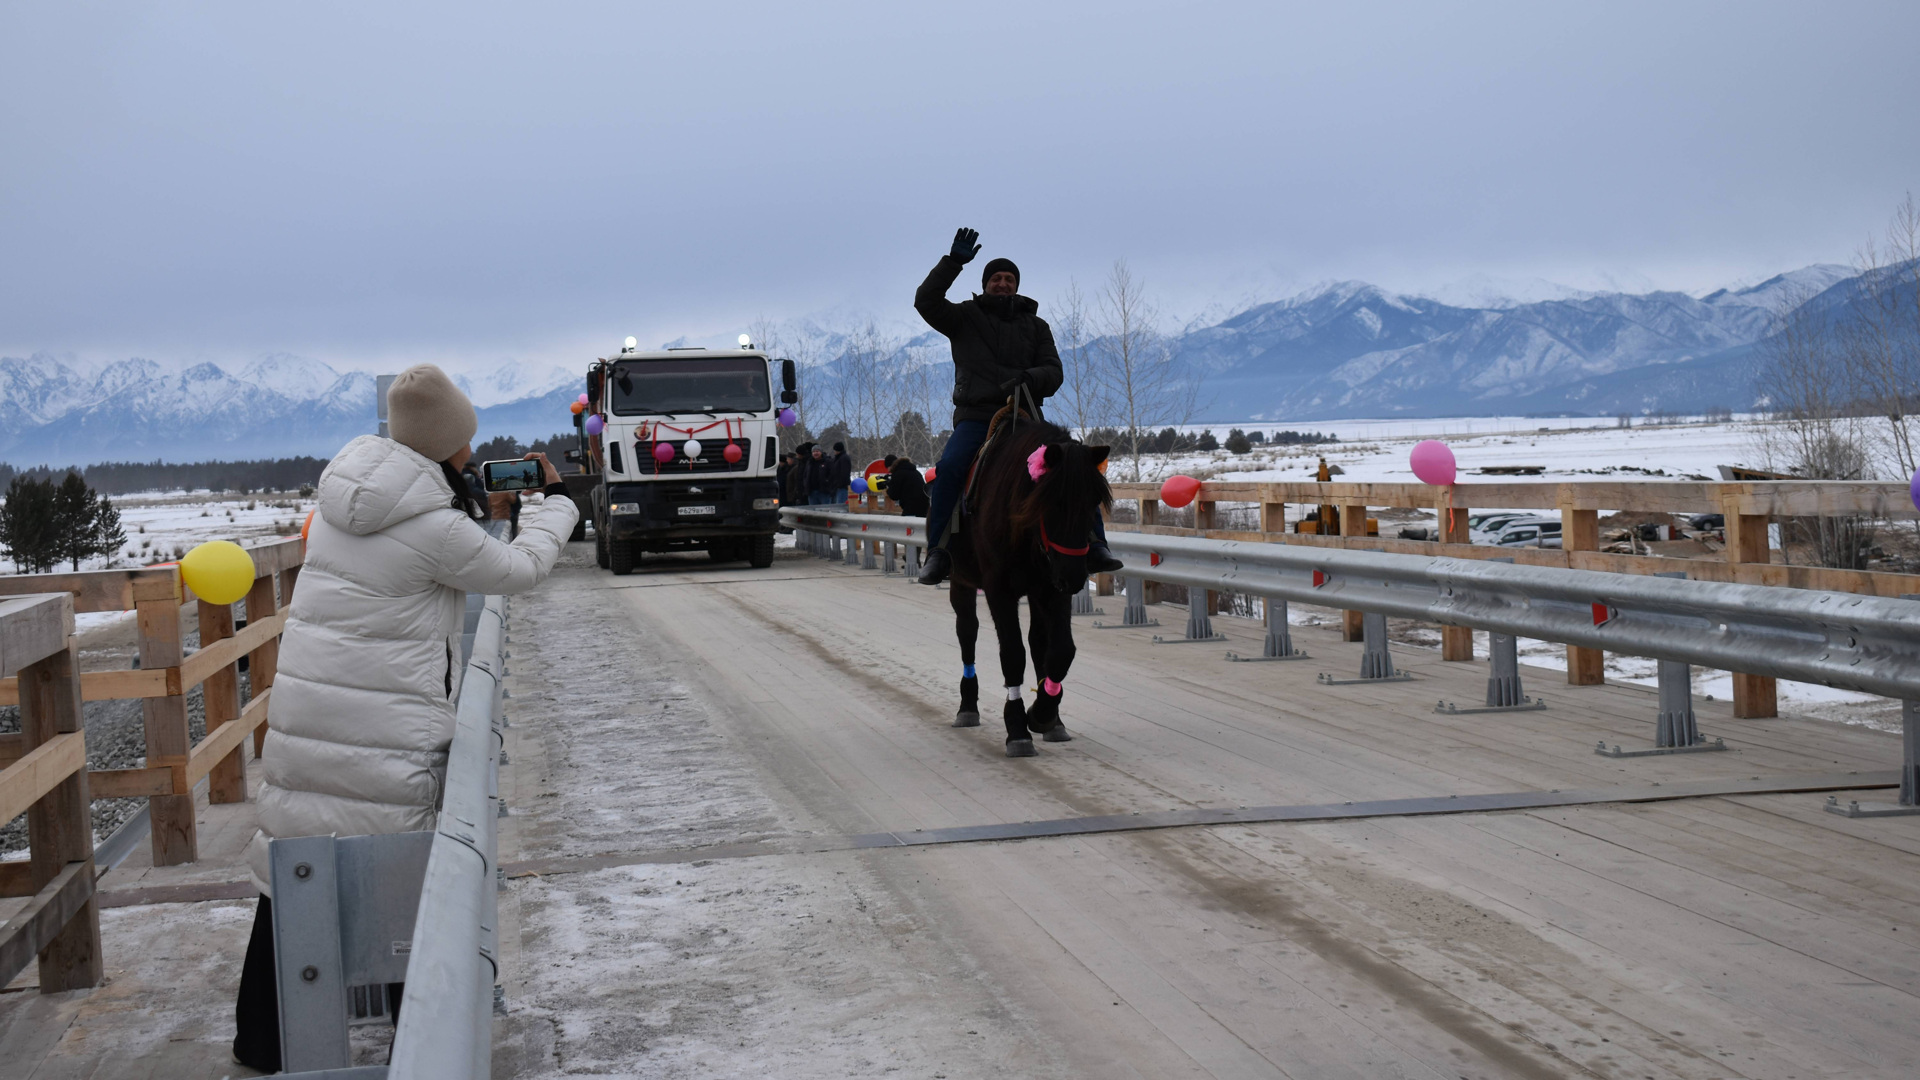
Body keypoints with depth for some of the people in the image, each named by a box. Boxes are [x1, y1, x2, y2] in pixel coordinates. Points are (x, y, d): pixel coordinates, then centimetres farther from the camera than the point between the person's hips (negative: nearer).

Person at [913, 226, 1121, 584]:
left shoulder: (1035, 325, 16)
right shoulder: (964, 318, 11)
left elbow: (1053, 373, 8)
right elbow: (925, 301, -5)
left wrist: (1030, 377, -15)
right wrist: (954, 262, -12)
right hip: (975, 417, -2)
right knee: (949, 468, -30)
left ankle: (1095, 545, -14)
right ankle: (937, 552, -25)